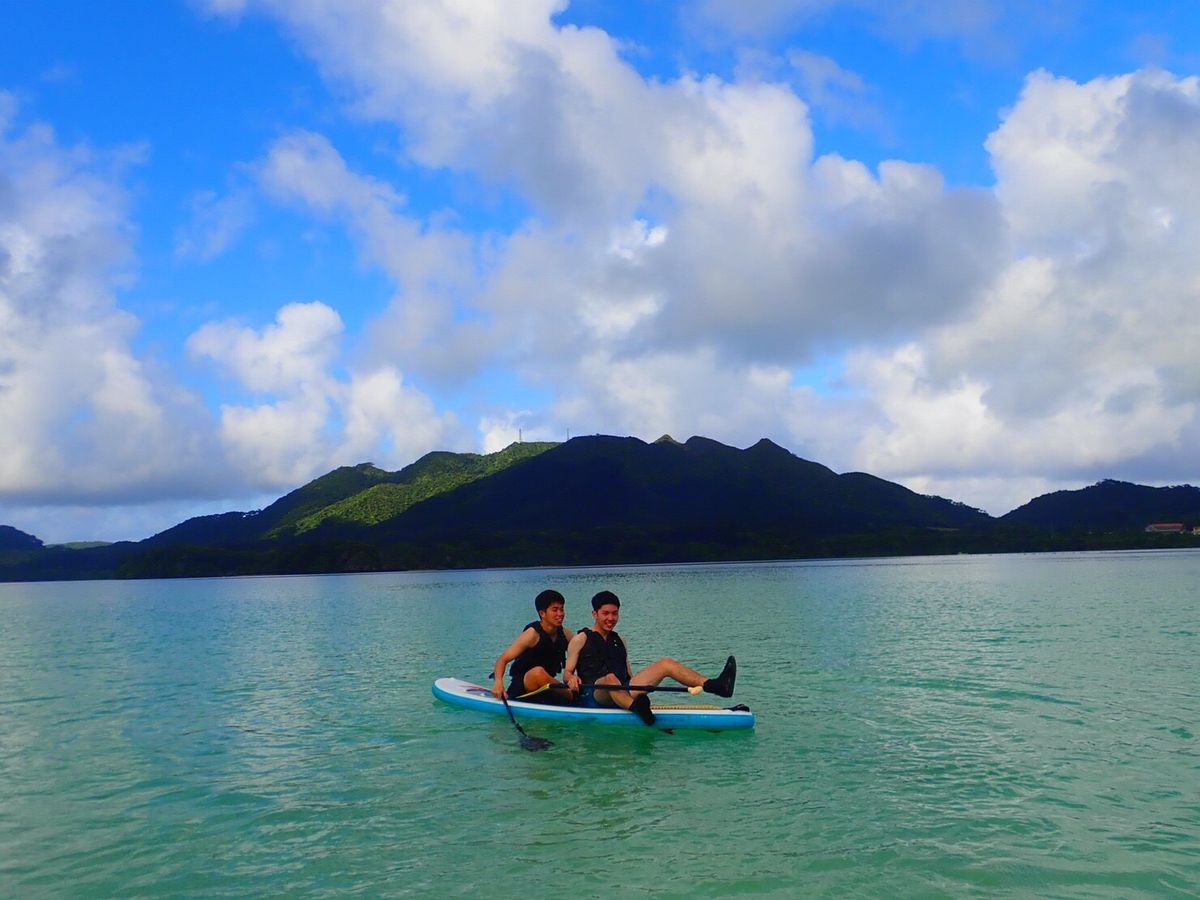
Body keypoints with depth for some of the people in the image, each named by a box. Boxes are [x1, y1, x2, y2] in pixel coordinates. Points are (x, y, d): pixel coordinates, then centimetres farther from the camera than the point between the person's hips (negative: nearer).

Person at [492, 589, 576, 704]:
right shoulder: (533, 634, -12)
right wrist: (498, 682, -35)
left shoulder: (565, 635, 5)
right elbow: (503, 659, -16)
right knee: (537, 672, -36)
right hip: (520, 691, -5)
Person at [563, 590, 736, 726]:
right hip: (595, 696, -5)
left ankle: (716, 685, -30)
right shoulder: (580, 639, 8)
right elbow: (567, 673, 3)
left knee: (666, 664, -11)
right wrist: (572, 680, -20)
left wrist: (644, 684, 10)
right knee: (610, 678, -41)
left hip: (624, 692, 5)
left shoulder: (619, 641, 25)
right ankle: (637, 710, -70)